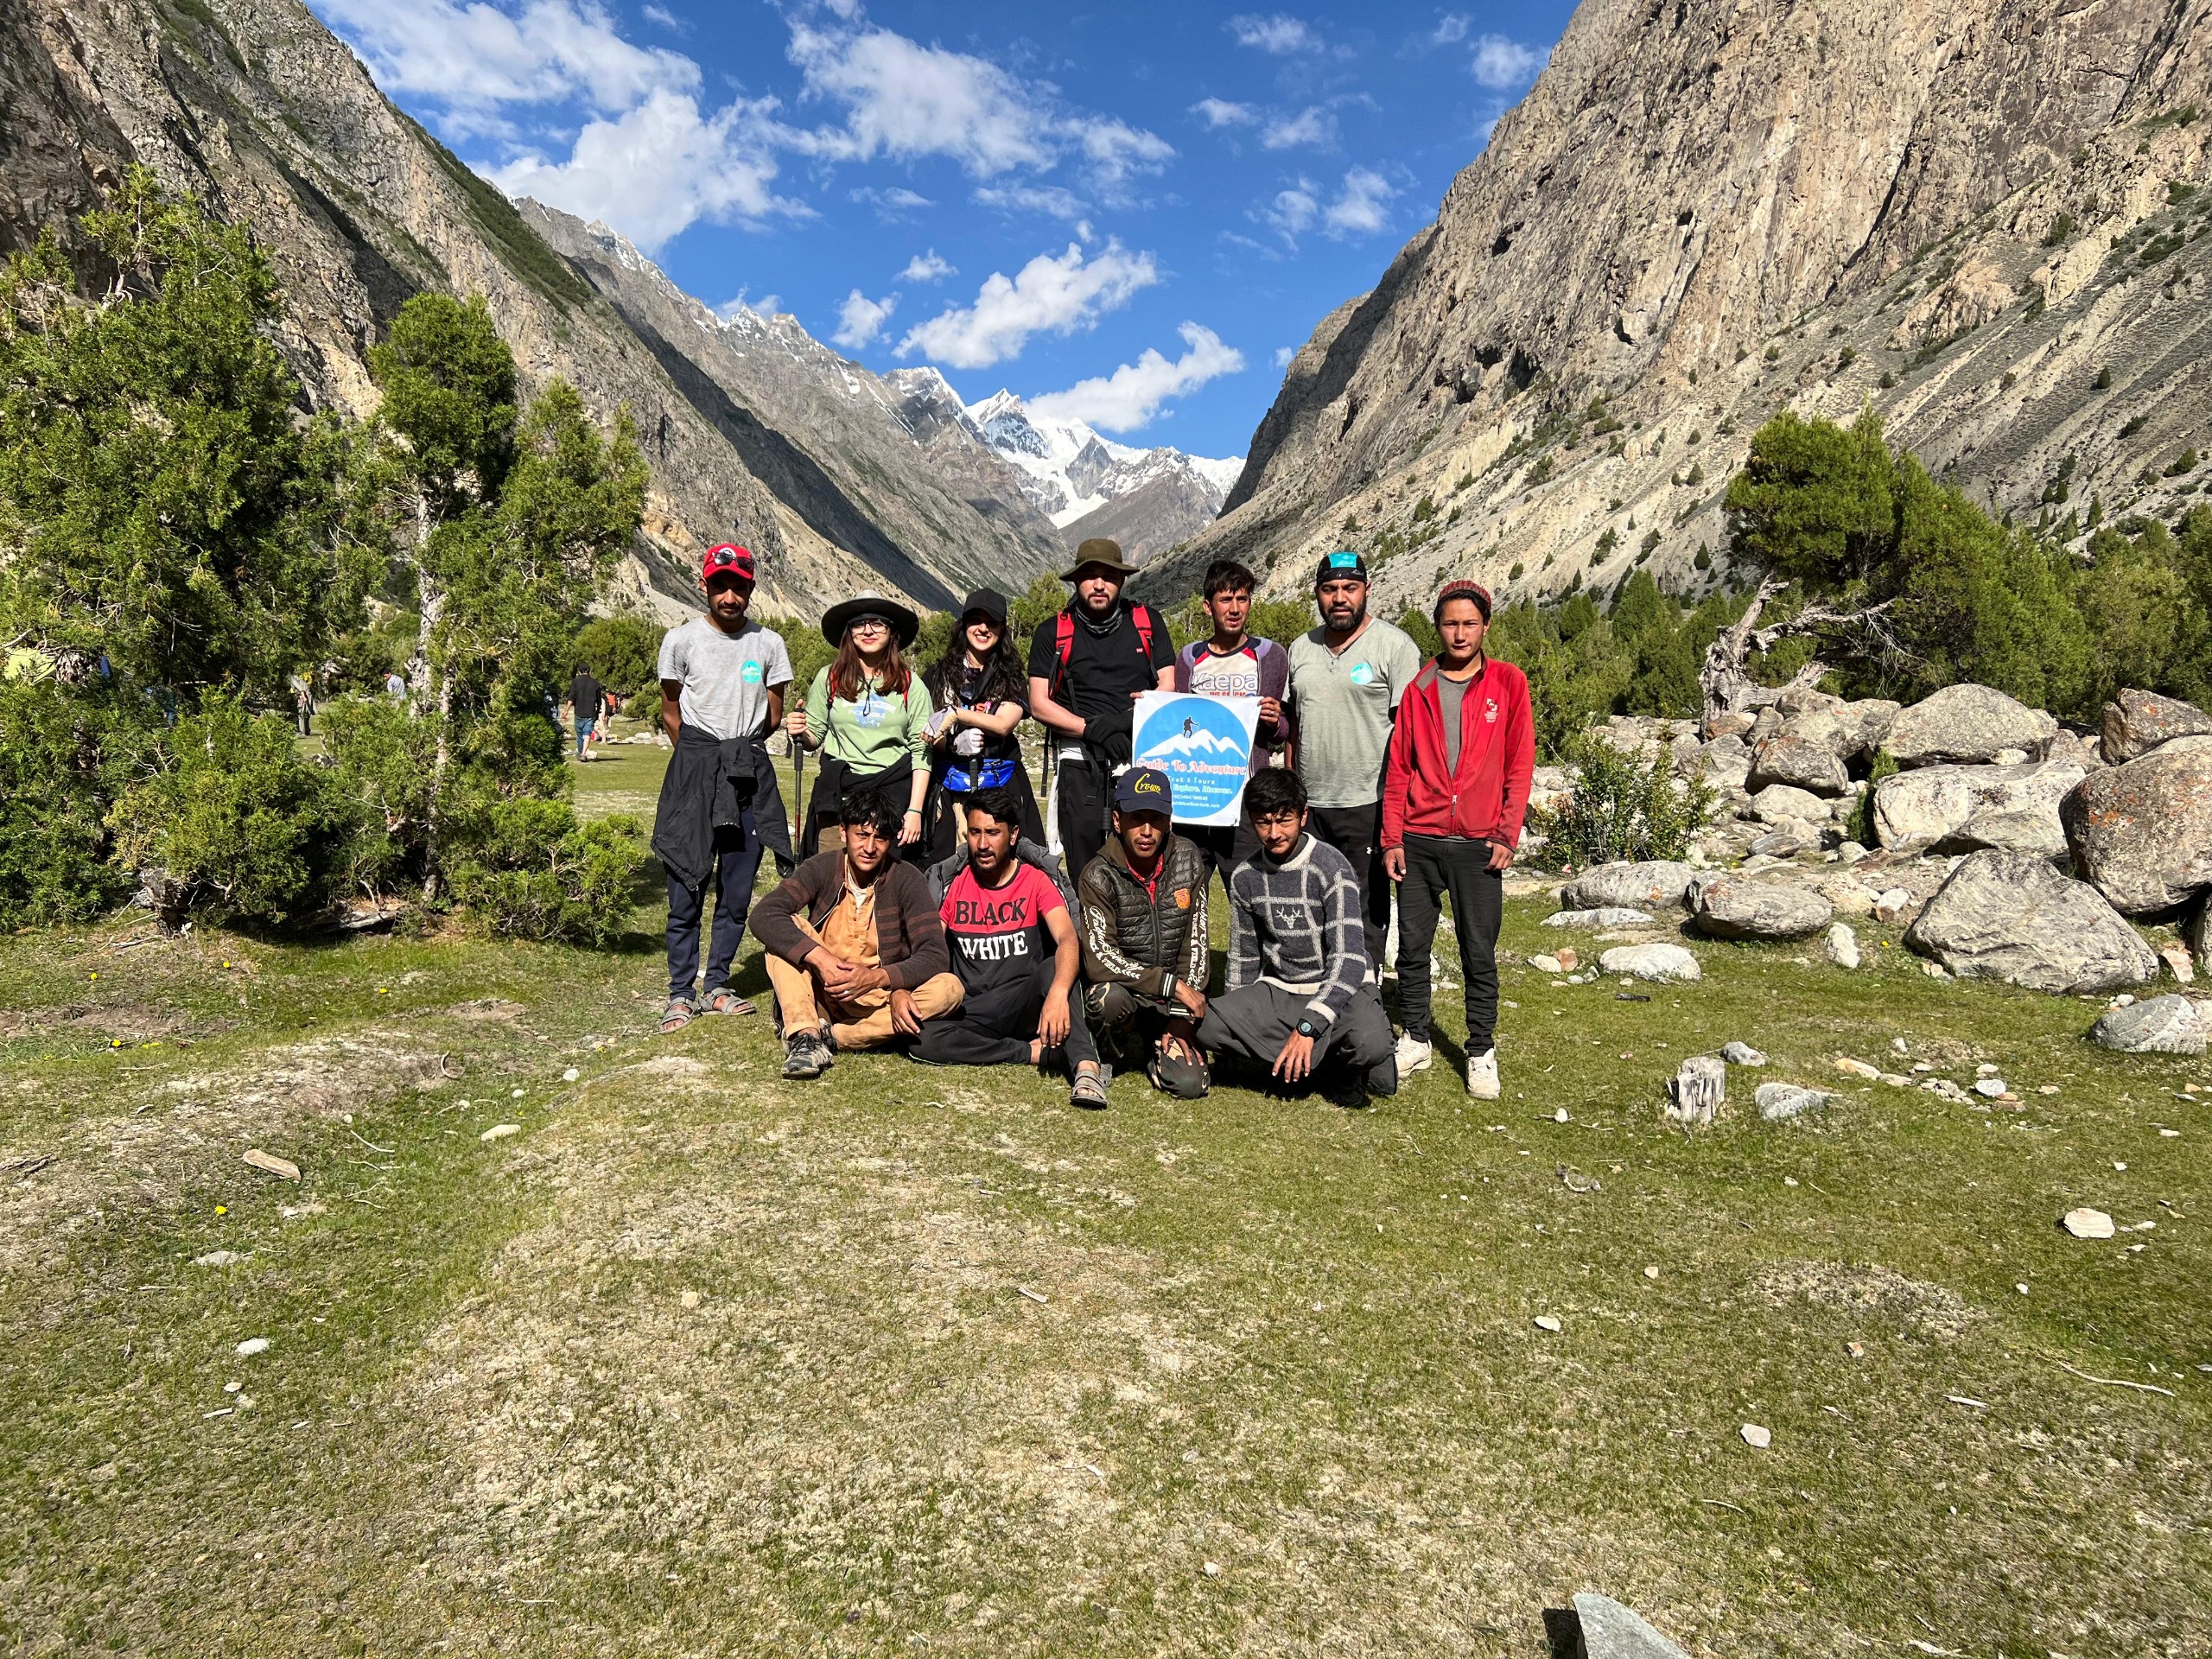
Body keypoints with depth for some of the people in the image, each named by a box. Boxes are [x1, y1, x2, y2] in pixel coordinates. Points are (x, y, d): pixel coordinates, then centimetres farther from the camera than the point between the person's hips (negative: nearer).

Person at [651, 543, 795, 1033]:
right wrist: (701, 756, 10)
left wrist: (741, 748, 12)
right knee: (686, 888, -2)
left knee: (737, 891, 6)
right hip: (693, 771, -2)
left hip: (749, 772, 2)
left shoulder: (769, 643, 5)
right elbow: (671, 714, 9)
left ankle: (717, 985, 19)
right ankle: (681, 994, 8)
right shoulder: (681, 639, 1)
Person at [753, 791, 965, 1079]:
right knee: (787, 927, -21)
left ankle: (830, 1037, -25)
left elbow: (935, 956, -16)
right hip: (822, 996, 0)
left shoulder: (907, 880, -9)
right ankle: (805, 1036, -34)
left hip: (880, 1000, 0)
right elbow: (763, 916, -22)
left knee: (949, 988, -27)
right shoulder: (822, 869, -7)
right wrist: (821, 959, -35)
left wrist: (876, 977, -33)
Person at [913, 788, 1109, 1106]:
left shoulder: (1037, 880, -3)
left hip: (1025, 1005, -2)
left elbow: (1068, 941, -20)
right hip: (971, 1012, 2)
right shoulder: (954, 884, 6)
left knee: (1053, 968, -34)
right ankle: (1040, 1052, -23)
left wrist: (1058, 992, -41)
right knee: (920, 1038, -29)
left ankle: (1086, 1067, -44)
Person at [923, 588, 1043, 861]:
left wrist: (954, 714, -13)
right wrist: (953, 744, -16)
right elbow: (924, 731, 4)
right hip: (950, 788, 0)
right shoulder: (940, 674, 10)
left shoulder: (1011, 677, 10)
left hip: (1002, 786, 0)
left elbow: (1004, 724, -6)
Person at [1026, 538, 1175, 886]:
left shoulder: (1148, 622, 13)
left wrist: (1128, 719, -10)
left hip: (1141, 757, 1)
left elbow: (1168, 686, 9)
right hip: (1081, 764, 0)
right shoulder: (1053, 634, 10)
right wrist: (1093, 728, -11)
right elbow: (1039, 704, 3)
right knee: (1085, 868, -3)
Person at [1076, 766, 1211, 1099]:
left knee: (1190, 1084, -19)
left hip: (1173, 1004, 2)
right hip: (1127, 997, -2)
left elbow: (1195, 944, -1)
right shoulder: (1098, 877, -13)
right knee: (1108, 995, -38)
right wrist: (1171, 983, -25)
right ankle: (1134, 1043, -2)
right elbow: (1100, 962, -23)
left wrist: (1183, 1016, -8)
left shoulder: (1188, 859, -2)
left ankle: (1159, 1047, 16)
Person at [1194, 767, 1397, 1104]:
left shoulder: (1331, 867, -16)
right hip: (1278, 989, 5)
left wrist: (1307, 1027, -32)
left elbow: (1348, 958, -23)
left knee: (1368, 1043, -37)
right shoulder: (1244, 877, 1)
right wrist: (1235, 1023, 14)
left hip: (1340, 987, -4)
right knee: (1207, 1025, -23)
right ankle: (1321, 1058, -10)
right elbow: (1244, 955, 14)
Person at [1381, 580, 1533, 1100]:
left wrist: (1508, 834, -5)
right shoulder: (1417, 688, 6)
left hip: (1478, 845, -1)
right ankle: (1416, 1041, 22)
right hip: (1418, 842, 2)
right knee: (1412, 947, 7)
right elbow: (1398, 769, 6)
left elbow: (1520, 765, 2)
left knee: (1480, 954, 4)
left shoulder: (1508, 683, 3)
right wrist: (1392, 838, 1)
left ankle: (1481, 1052, 16)